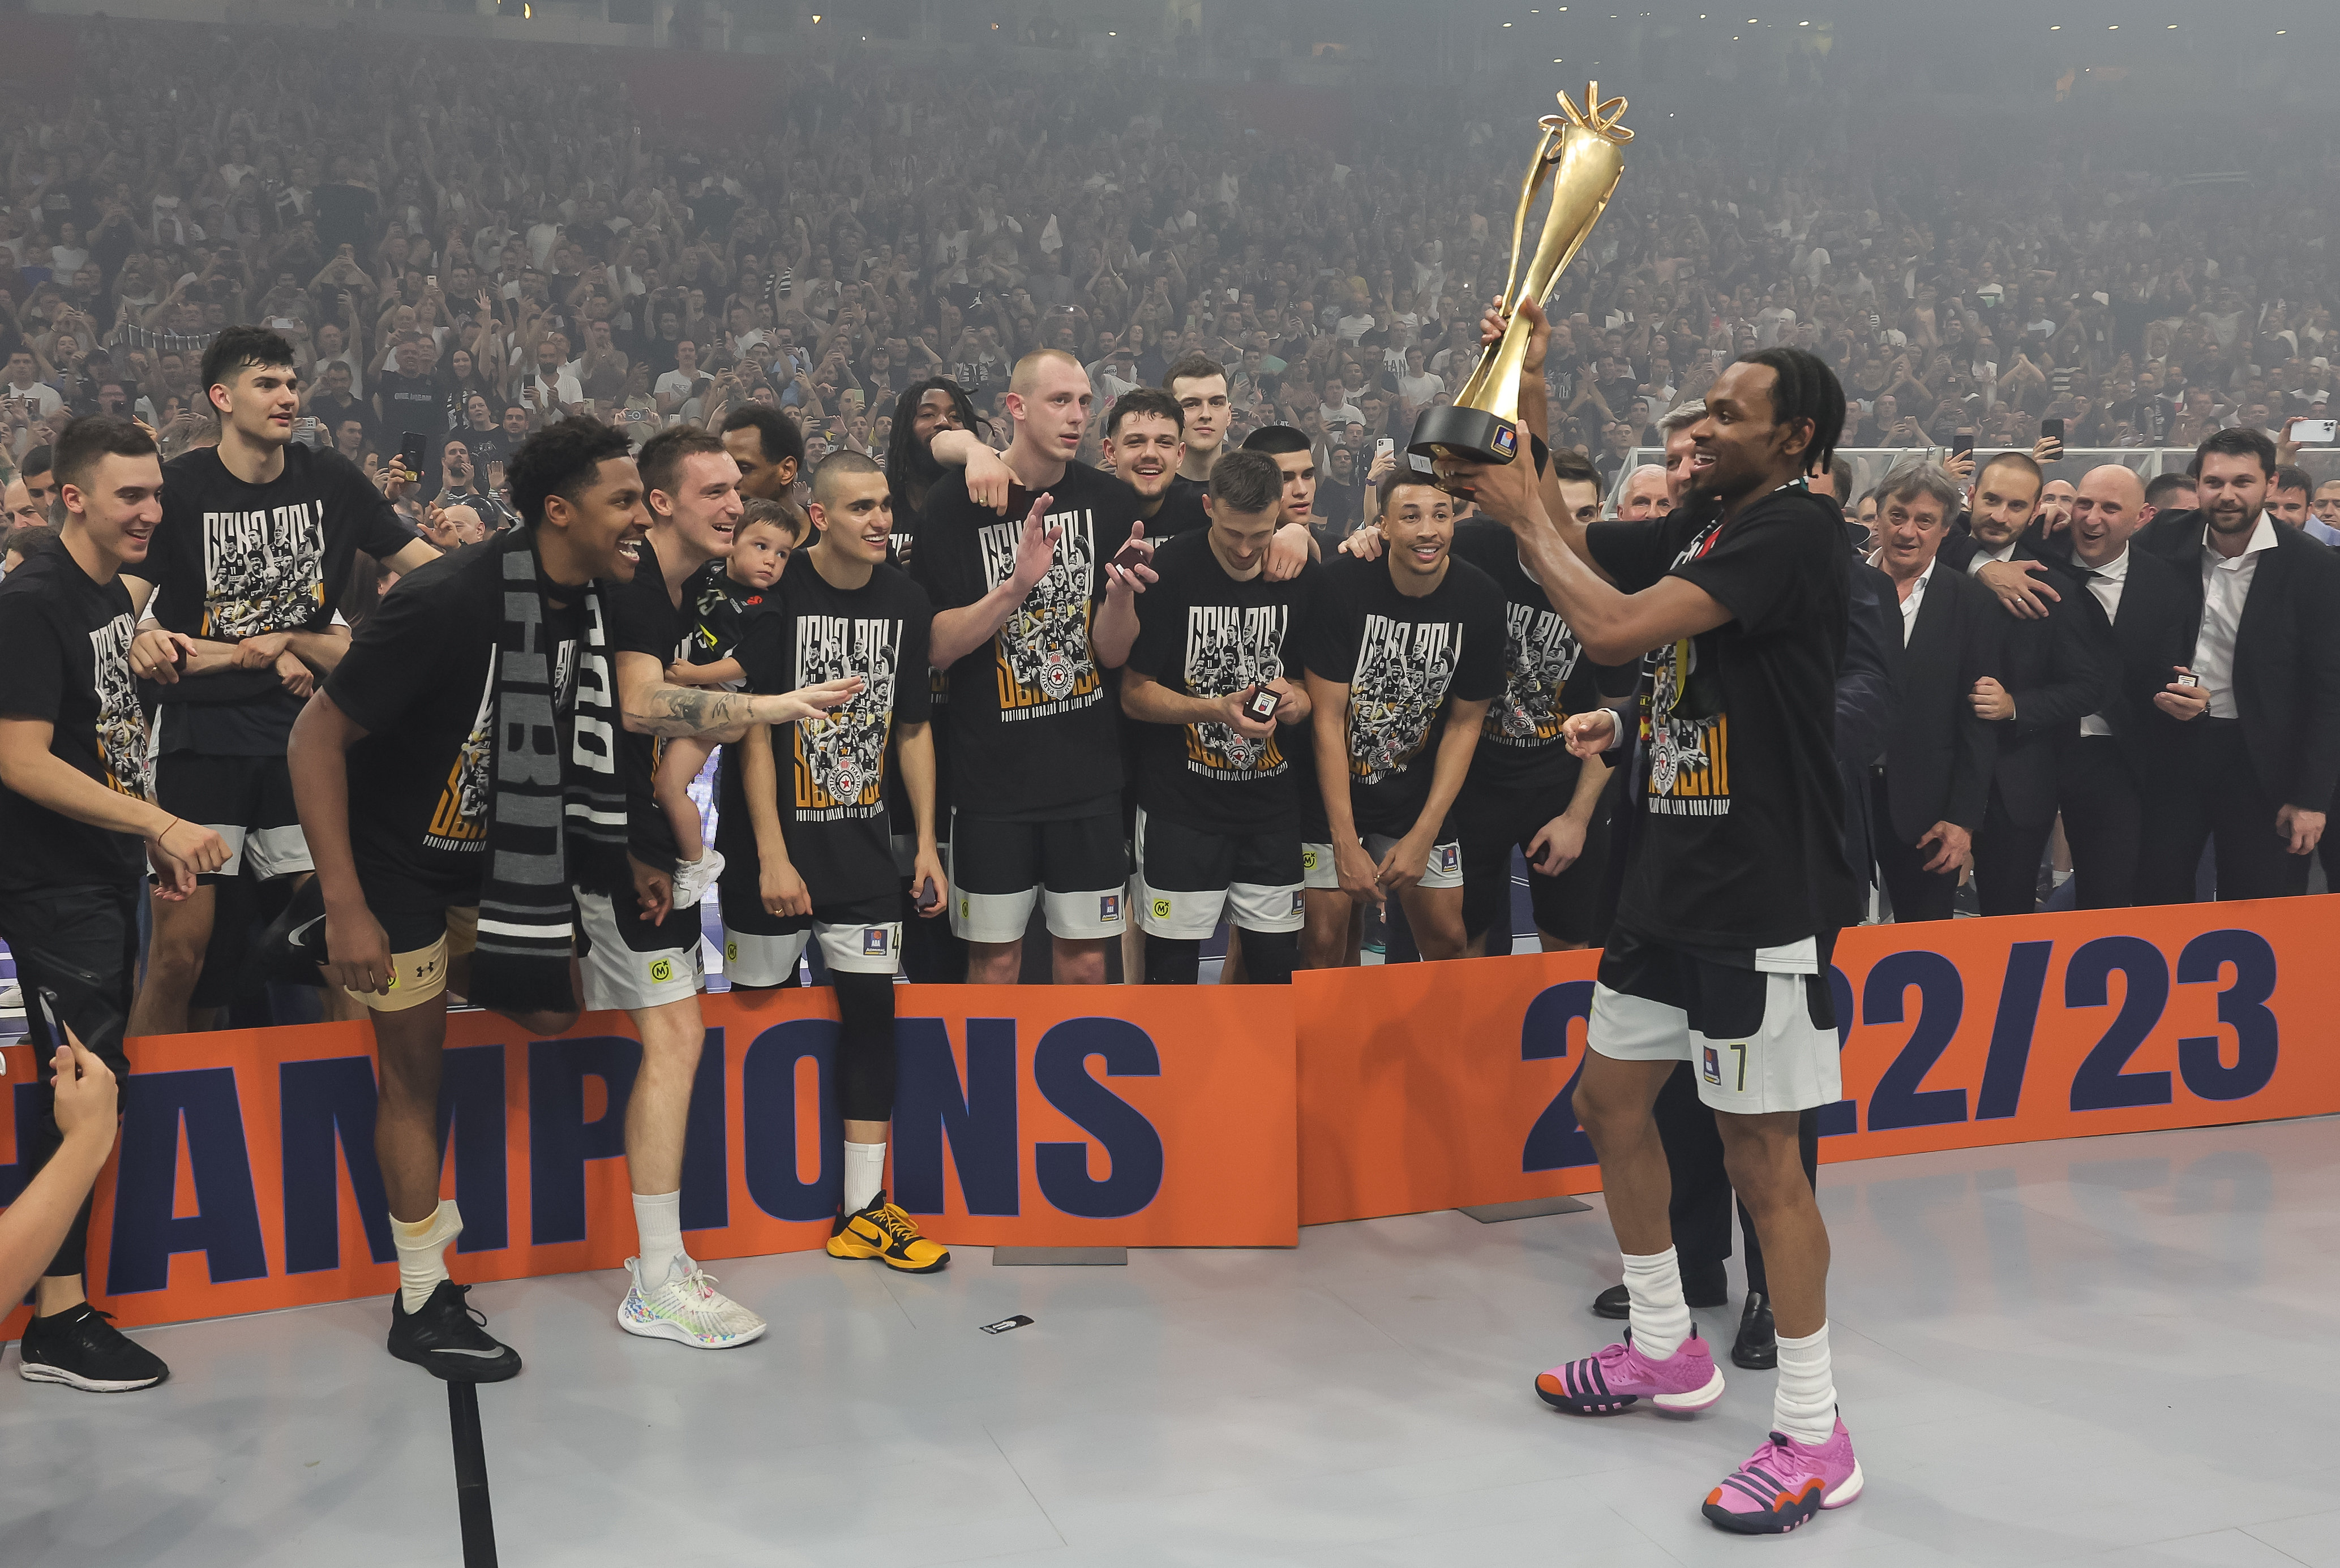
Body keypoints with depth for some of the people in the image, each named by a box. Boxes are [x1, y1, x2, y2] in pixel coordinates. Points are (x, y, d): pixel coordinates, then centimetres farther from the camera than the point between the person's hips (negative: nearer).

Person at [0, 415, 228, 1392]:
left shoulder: (110, 593, 11)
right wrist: (162, 824, -24)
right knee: (80, 1092, -8)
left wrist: (153, 844, 12)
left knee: (95, 1077, 16)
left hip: (107, 875, 9)